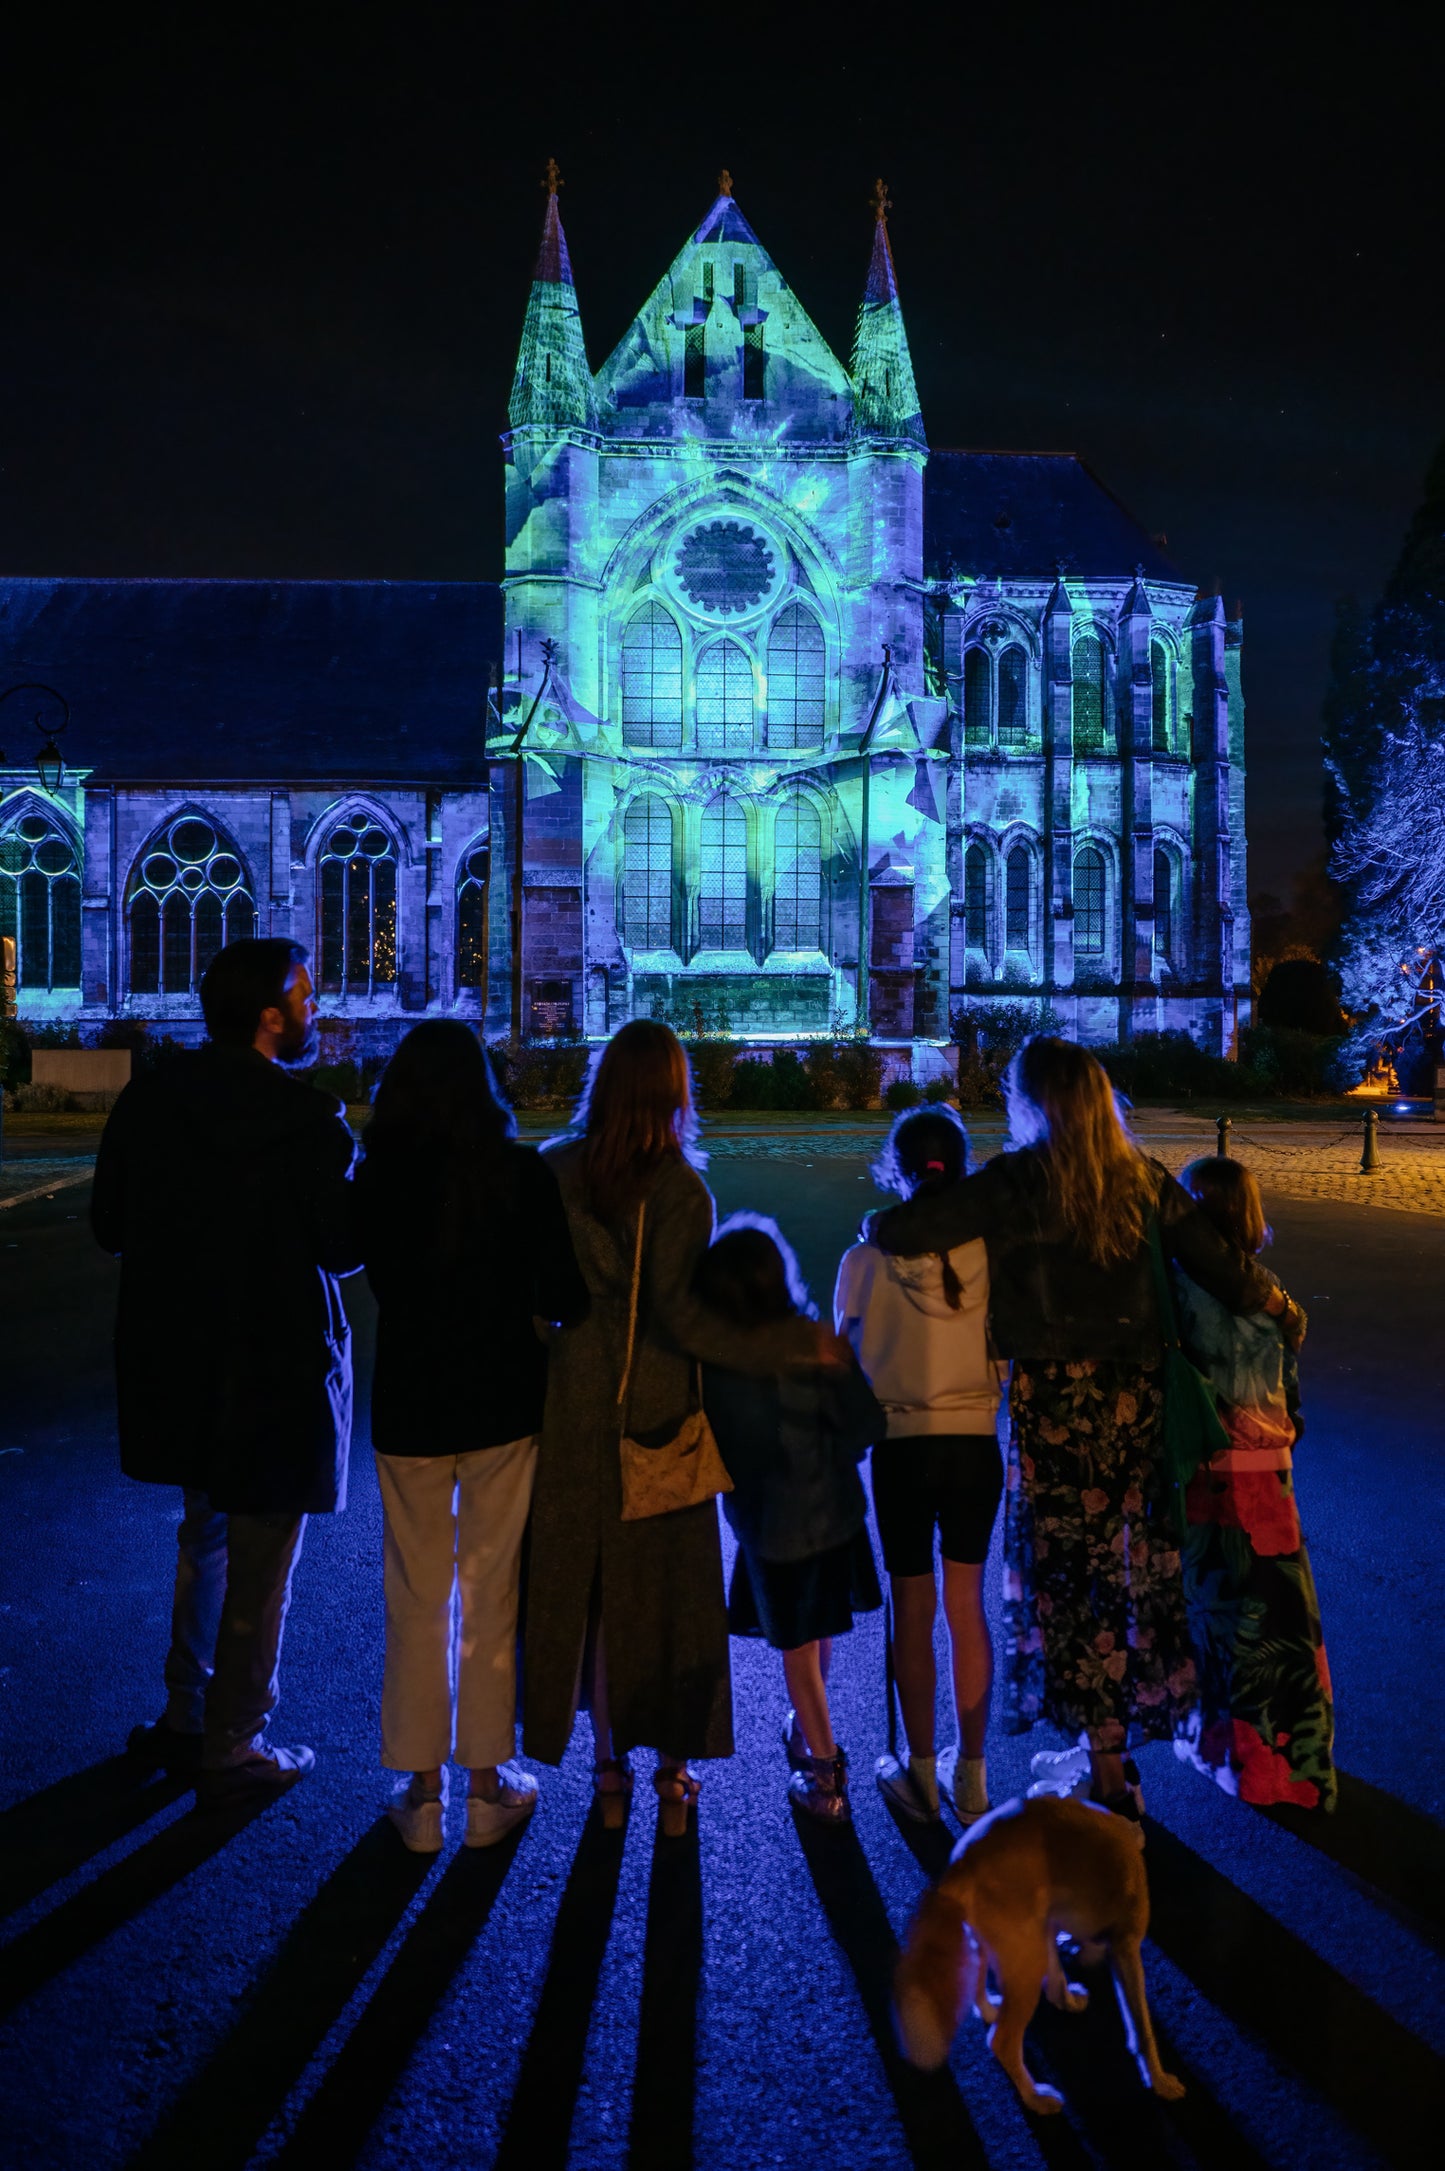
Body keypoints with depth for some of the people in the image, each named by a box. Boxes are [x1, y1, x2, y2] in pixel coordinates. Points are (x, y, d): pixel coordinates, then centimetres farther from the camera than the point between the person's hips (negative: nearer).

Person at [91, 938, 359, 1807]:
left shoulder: (150, 1099, -3)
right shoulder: (308, 1120, -19)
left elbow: (109, 1225, 2)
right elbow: (344, 1247, -14)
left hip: (179, 1364, 6)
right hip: (276, 1370, -6)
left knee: (205, 1535, 25)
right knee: (258, 1568, 9)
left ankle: (187, 1716, 34)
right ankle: (231, 1751, 20)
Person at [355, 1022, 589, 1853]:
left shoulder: (378, 1176, -8)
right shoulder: (523, 1172, -11)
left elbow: (379, 1278, 4)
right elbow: (563, 1296, -10)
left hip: (408, 1402, 1)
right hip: (503, 1401, 0)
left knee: (416, 1595, 12)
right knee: (491, 1592, 11)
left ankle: (423, 1790, 19)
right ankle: (488, 1783, 21)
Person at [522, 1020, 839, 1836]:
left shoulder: (556, 1173, -4)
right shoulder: (681, 1188, -14)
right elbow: (677, 1313, -19)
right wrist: (788, 1345, -19)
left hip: (575, 1405, 2)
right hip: (656, 1407, -2)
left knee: (586, 1576, 14)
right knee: (667, 1580, 11)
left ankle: (610, 1761, 23)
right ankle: (672, 1766, 19)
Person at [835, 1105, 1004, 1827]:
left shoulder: (867, 1260, -11)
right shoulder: (988, 1253, -8)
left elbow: (847, 1356, -1)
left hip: (902, 1447, -2)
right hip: (975, 1445, 2)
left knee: (913, 1611, 11)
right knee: (967, 1608, 14)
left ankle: (921, 1775, 22)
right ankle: (970, 1778, 23)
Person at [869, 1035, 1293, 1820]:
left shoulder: (1019, 1180, -12)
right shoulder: (1141, 1178, 2)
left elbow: (904, 1232, -19)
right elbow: (1217, 1262, 3)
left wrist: (881, 1224, 3)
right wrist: (1275, 1298, 22)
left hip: (1055, 1394, -5)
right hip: (1134, 1394, 5)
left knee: (1066, 1573, 7)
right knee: (1132, 1560, 16)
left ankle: (1107, 1769, 14)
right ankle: (1113, 1739, 30)